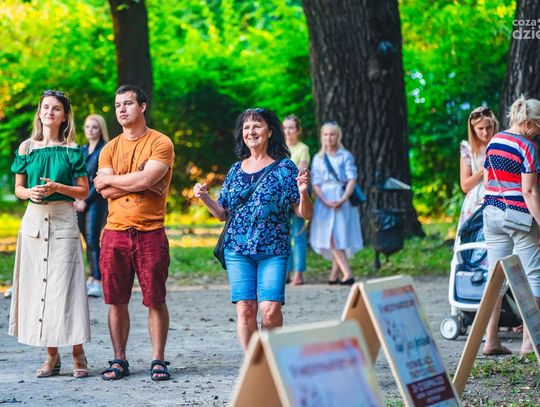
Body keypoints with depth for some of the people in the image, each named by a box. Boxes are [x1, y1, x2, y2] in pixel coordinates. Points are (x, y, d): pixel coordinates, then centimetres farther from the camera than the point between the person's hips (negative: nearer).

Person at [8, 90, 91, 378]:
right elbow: (18, 188, 12)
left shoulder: (72, 150, 2)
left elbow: (83, 192, 2)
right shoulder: (27, 147, 8)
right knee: (37, 285, 2)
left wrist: (57, 187, -14)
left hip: (63, 221, -3)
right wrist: (30, 192, -10)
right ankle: (52, 356, 9)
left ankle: (78, 355, -1)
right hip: (34, 219, 3)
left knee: (65, 285, -7)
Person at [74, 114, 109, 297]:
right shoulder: (83, 150, 15)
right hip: (81, 201, 6)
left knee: (93, 240, -12)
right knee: (87, 240, 7)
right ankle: (92, 277, 13)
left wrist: (86, 200, -12)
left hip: (97, 200, -6)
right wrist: (75, 198, 0)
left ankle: (98, 282, -13)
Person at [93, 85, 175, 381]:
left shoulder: (160, 143, -1)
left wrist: (109, 179, -2)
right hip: (115, 232, 4)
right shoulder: (110, 149, 13)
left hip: (150, 232, -4)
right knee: (117, 300, 5)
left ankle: (158, 360, 7)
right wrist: (138, 183, -10)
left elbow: (146, 179, -15)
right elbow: (105, 191, 0)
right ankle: (119, 361, 13)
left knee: (155, 300, -1)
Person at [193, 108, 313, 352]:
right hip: (238, 249, 3)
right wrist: (204, 198, 1)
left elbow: (305, 214, 0)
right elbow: (223, 213, 17)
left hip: (274, 251, -3)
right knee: (245, 309, -4)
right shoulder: (236, 170, 13)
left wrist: (303, 192, -19)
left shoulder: (285, 167, 2)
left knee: (270, 309, -12)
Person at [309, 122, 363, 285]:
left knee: (340, 237, -5)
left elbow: (352, 179, -3)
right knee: (331, 239, -8)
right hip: (324, 201, 2)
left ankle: (334, 275, 0)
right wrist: (326, 201, -12)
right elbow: (315, 183, 4)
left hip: (342, 199, -2)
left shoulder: (346, 156, 5)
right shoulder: (318, 158, 11)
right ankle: (347, 274, -10)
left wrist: (343, 199, -17)